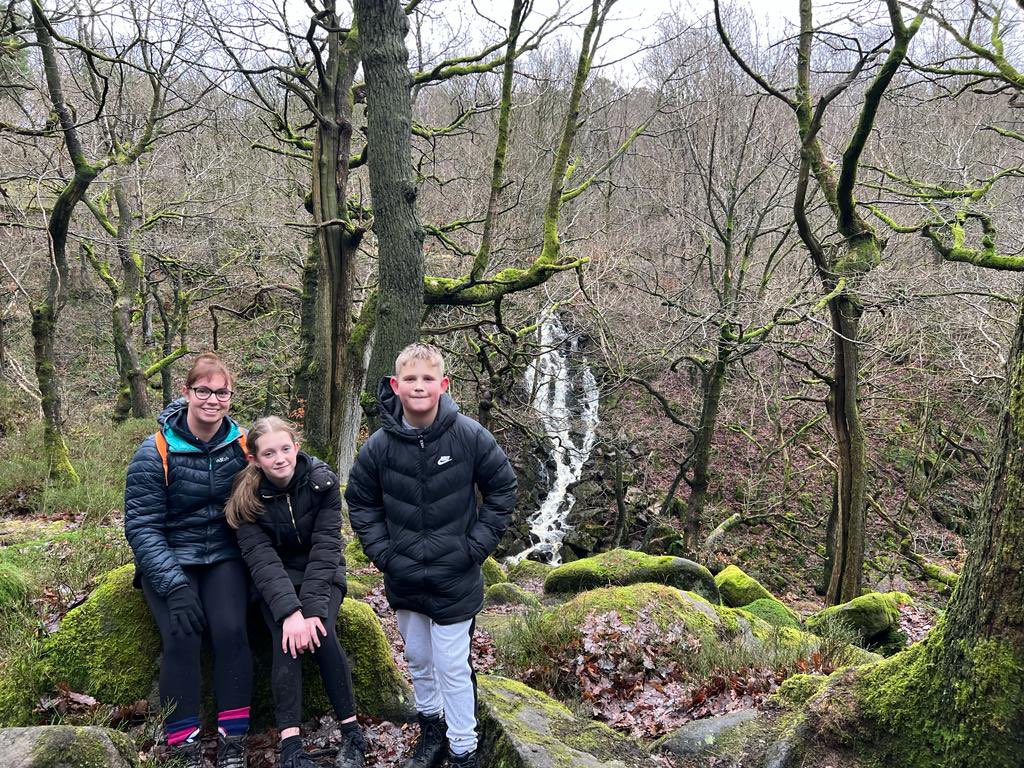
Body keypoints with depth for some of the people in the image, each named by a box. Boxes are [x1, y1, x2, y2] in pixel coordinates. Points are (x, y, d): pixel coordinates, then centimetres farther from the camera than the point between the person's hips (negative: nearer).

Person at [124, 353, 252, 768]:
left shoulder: (242, 446, -2)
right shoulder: (155, 452, -10)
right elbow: (141, 526, -10)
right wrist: (174, 585, -20)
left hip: (224, 557, 2)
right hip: (169, 560, -1)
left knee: (231, 630, -21)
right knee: (182, 638, -22)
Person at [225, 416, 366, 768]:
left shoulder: (321, 481, -15)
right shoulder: (247, 496, -14)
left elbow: (325, 545, -19)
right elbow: (261, 557, -22)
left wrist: (313, 607, -30)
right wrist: (289, 610, -35)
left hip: (321, 576, 0)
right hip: (275, 582, 0)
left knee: (320, 631, -27)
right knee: (286, 638, -27)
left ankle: (352, 732, -16)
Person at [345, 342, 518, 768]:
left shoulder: (470, 436, -14)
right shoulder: (380, 444, -8)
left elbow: (502, 489, -2)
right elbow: (360, 502, 7)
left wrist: (477, 545, -7)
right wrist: (382, 551, -2)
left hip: (454, 579, -3)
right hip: (403, 579, 3)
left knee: (452, 667, 4)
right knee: (418, 660, 20)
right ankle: (431, 726, 42)